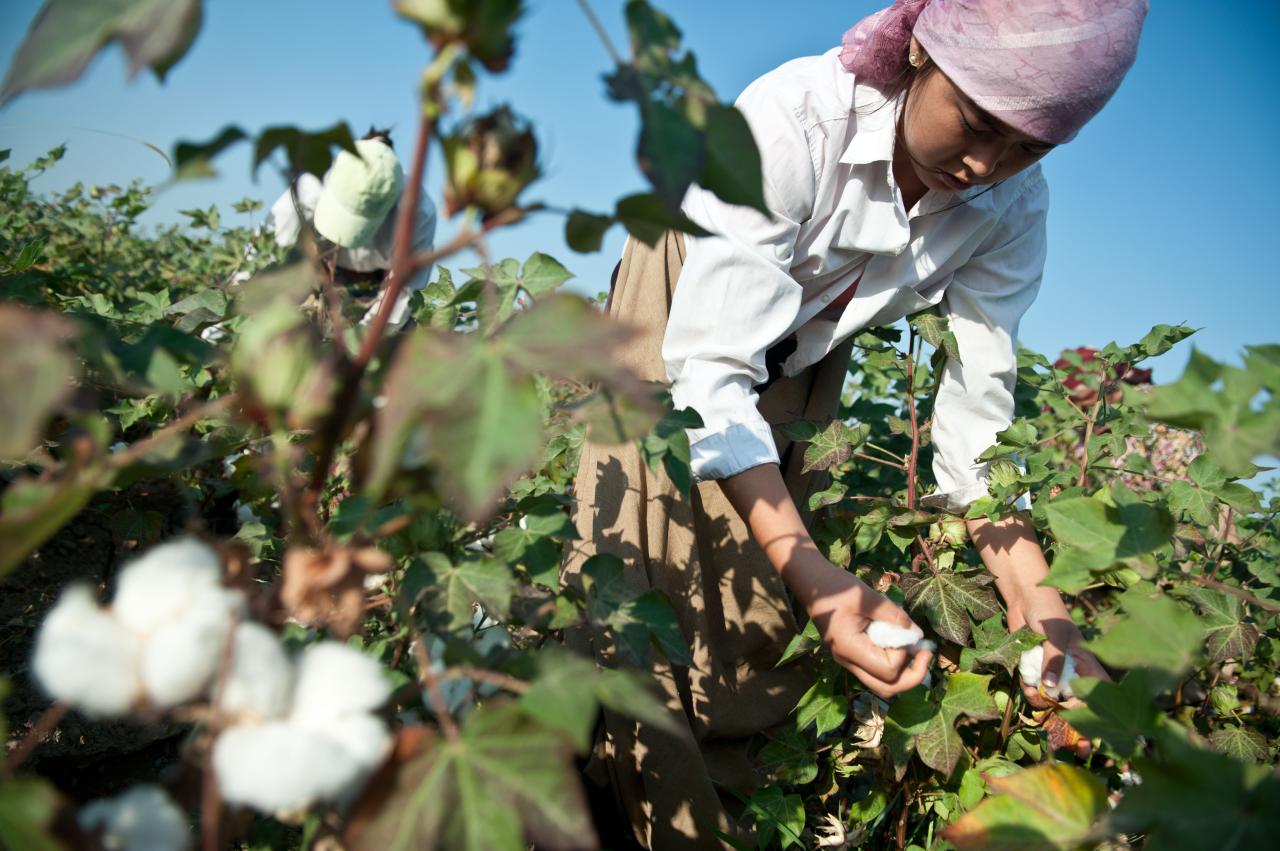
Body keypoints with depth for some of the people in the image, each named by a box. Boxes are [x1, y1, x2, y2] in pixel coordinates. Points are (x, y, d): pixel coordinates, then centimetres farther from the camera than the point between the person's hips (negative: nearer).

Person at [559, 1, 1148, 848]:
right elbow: (712, 369, -39)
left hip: (799, 364, 4)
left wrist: (1039, 605, -33)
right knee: (651, 568, -9)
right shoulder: (790, 120, -35)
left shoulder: (1012, 208, -20)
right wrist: (811, 571, -50)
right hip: (685, 316, -3)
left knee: (760, 611, 4)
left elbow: (977, 411, -20)